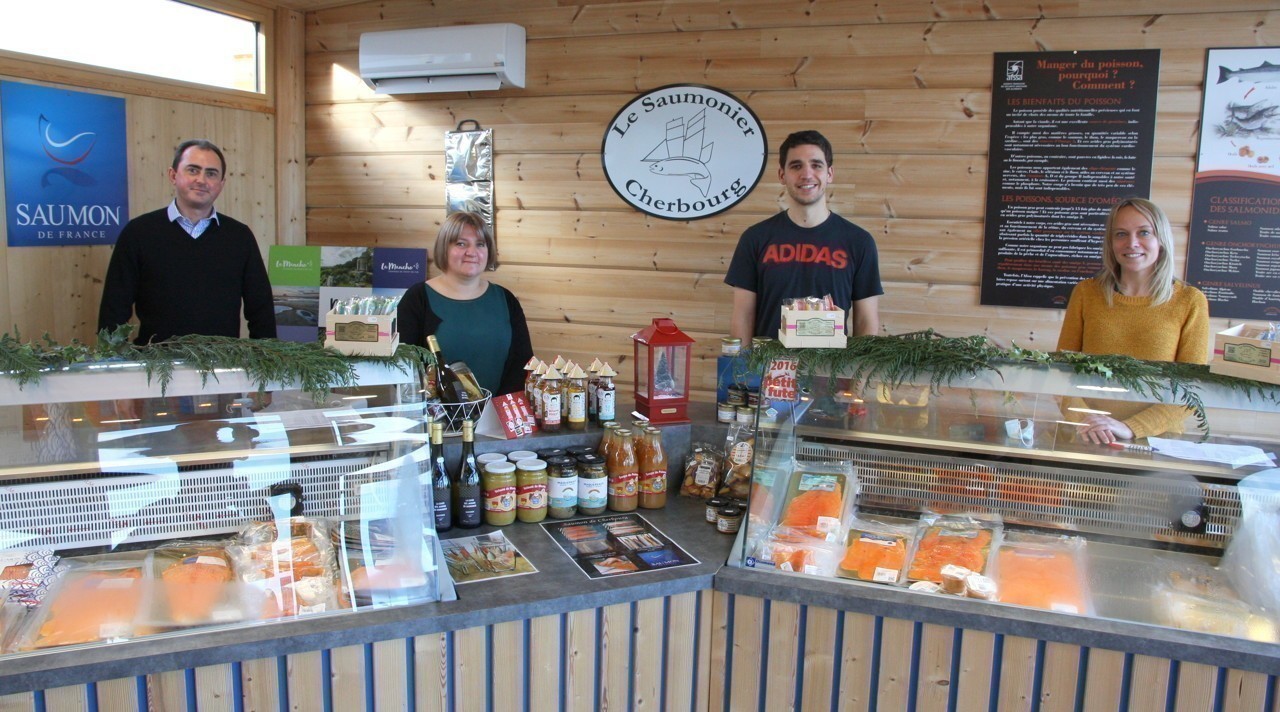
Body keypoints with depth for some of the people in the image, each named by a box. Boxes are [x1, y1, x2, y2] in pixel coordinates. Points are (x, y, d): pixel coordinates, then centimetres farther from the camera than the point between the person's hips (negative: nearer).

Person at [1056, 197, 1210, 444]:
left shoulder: (1190, 301, 3)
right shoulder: (1086, 293, 7)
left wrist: (1130, 428, -12)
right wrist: (1083, 420, -10)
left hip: (1155, 441, 0)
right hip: (1084, 441, 0)